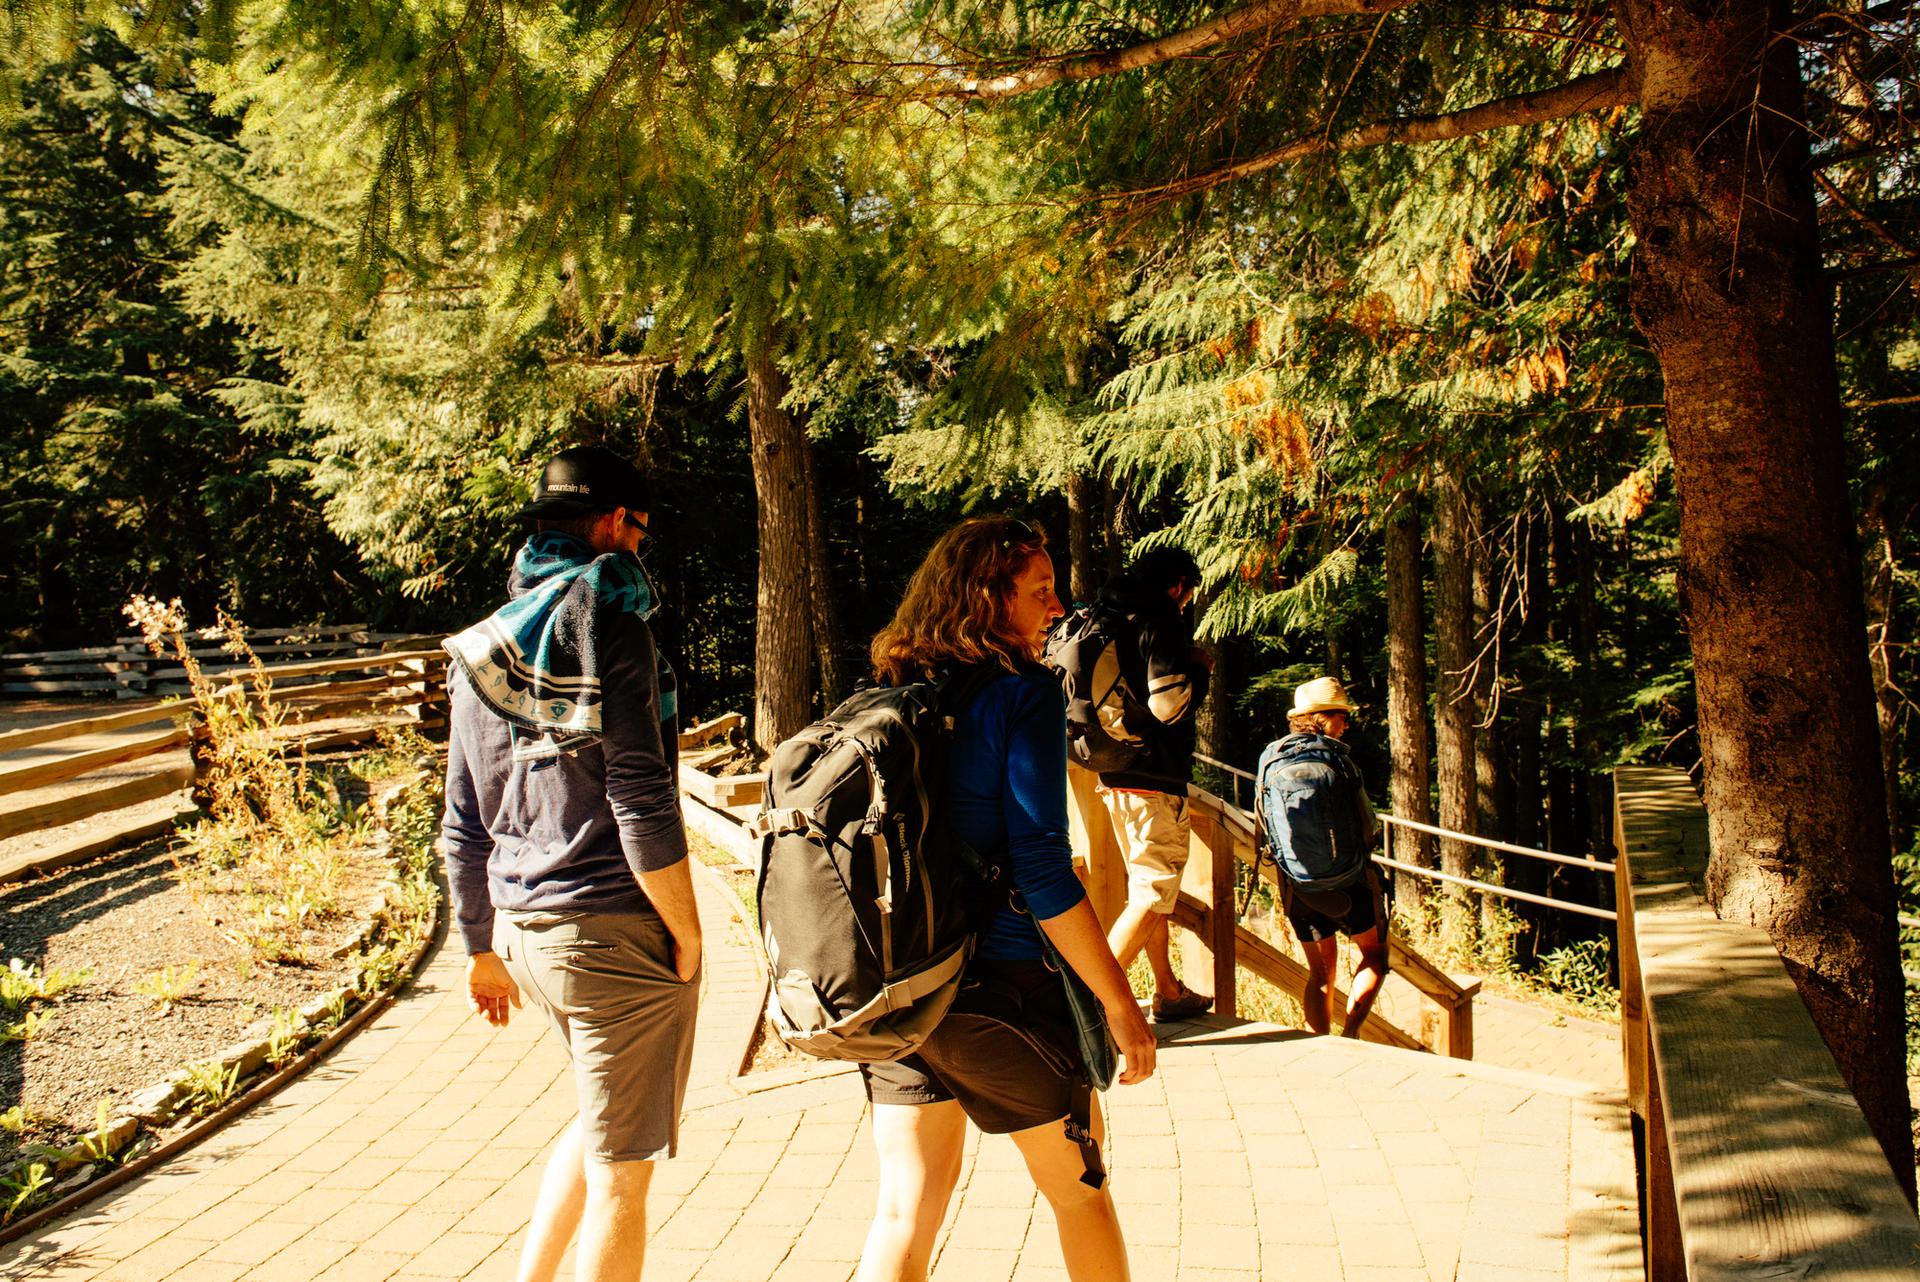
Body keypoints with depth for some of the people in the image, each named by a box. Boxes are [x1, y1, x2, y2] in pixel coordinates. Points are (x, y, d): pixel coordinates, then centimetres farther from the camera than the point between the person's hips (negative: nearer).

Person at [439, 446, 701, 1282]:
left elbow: (463, 826, 14)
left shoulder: (483, 649, 11)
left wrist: (482, 949, 22)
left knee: (599, 1126, 28)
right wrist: (688, 936, -10)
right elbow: (641, 804, -19)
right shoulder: (608, 626, -13)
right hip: (613, 931, -8)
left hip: (524, 931, 8)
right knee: (619, 1170, 5)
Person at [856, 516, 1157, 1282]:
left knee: (906, 1205, 11)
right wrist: (1120, 1003, -12)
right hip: (998, 983, -5)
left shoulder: (887, 695, 6)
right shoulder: (1023, 694, -13)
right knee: (1079, 1186, 17)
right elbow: (1041, 866, -19)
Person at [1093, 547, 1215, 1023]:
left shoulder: (1113, 621, 14)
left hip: (1116, 776, 9)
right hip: (1153, 777, -9)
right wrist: (1200, 668, -5)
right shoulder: (1163, 621, -12)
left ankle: (1169, 993, 30)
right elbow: (1169, 704, -21)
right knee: (1152, 894, -5)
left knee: (1149, 885, 19)